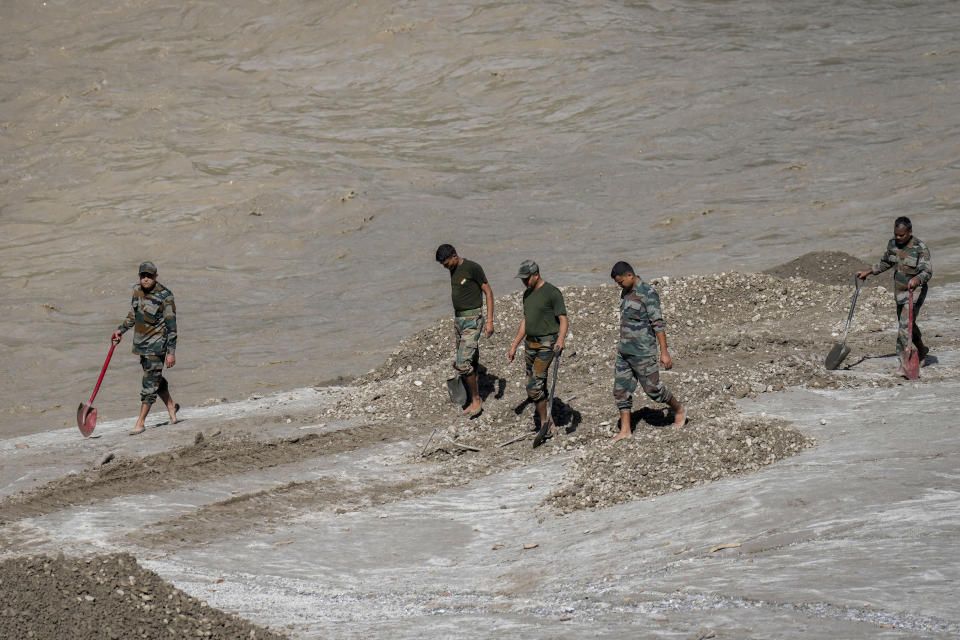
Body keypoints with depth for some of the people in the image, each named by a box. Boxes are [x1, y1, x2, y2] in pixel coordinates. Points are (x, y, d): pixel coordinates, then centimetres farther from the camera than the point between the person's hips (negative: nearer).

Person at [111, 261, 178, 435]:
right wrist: (121, 329, 8)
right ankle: (171, 406, 40)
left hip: (157, 344, -7)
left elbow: (171, 326, -15)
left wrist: (171, 352, -17)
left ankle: (140, 423, -5)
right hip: (141, 342, 7)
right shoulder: (137, 291, 3)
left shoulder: (165, 296, -17)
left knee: (150, 383, -7)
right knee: (155, 378, 19)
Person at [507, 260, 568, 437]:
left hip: (547, 344, -8)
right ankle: (548, 426, 13)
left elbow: (563, 320, -15)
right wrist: (514, 346, 23)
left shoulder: (552, 293, -12)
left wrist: (560, 340, -32)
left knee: (534, 387, -14)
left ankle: (545, 425, -4)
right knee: (538, 388, 7)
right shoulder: (527, 294, 13)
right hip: (530, 343, 8)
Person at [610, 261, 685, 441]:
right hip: (624, 351, 8)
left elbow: (658, 324, -17)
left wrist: (664, 353, -19)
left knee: (652, 389, 0)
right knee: (621, 390, 4)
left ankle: (679, 410, 25)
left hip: (643, 352, -8)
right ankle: (625, 430, 9)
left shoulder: (648, 293, -15)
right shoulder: (625, 292, 10)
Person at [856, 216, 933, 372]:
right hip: (899, 292, 7)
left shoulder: (920, 248, -19)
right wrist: (868, 272, 16)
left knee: (905, 325, -16)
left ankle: (904, 363, -13)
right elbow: (885, 263, 20)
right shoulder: (893, 244, 1)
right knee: (907, 323, 20)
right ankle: (922, 350, 43)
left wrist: (917, 279, -47)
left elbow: (927, 271, -27)